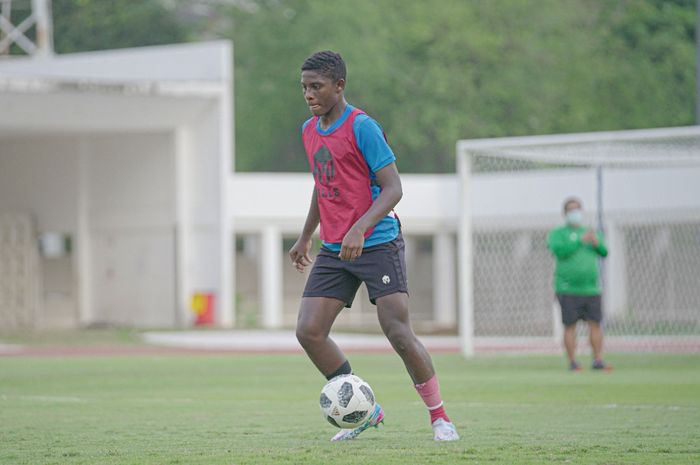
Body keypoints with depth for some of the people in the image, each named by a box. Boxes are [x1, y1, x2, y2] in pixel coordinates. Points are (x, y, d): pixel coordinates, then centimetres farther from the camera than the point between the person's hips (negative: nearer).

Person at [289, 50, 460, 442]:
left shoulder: (362, 127, -12)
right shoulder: (310, 131, 11)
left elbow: (393, 188, -16)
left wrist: (361, 228, -29)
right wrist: (305, 237, 29)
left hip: (378, 244, -7)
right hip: (334, 250, 7)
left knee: (399, 333, -13)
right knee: (309, 332, -6)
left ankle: (440, 418, 2)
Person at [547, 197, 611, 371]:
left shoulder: (589, 232, 18)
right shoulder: (557, 234, 6)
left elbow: (603, 253, 6)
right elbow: (560, 250, -13)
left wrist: (597, 243, -15)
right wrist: (580, 241, -19)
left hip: (591, 289, 3)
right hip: (568, 289, -3)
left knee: (595, 324, -4)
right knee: (570, 326, -5)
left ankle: (598, 360, -2)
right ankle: (572, 362, 0)